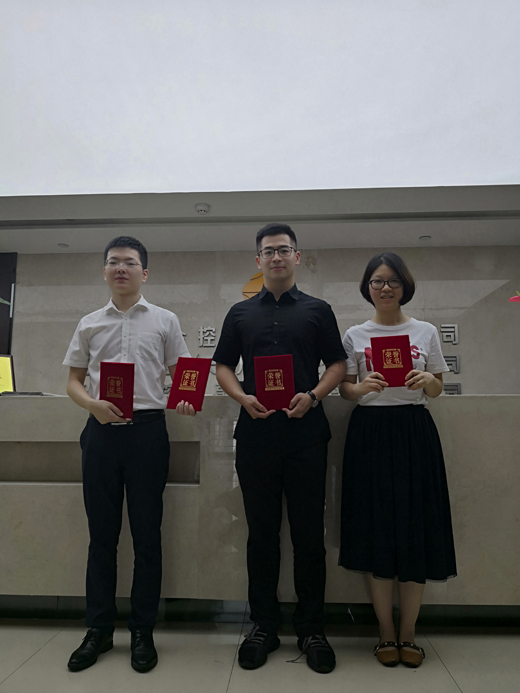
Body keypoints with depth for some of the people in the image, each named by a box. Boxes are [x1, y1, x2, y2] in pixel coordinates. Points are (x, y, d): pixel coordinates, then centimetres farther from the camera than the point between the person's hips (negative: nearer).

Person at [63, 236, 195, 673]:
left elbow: (181, 375, 6)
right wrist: (93, 404, -9)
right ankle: (99, 629, 27)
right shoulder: (90, 325, 12)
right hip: (101, 431, 2)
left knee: (147, 534, 5)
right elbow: (73, 381, 12)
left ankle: (143, 632, 22)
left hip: (147, 430, -2)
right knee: (102, 533, 10)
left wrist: (185, 400, -16)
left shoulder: (164, 321, 6)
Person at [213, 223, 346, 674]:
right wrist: (243, 398, -7)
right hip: (255, 432, 2)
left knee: (309, 532, 5)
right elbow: (223, 366, 12)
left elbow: (338, 364, 7)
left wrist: (313, 396, -11)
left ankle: (311, 629, 22)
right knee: (261, 532, 10)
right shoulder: (240, 314, 13)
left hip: (305, 431, -1)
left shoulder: (317, 310, 9)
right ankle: (263, 626, 25)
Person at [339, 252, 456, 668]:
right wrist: (363, 387, -16)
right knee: (375, 528, 3)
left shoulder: (426, 332, 7)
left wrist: (427, 380, -14)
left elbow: (437, 390, 9)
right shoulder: (355, 335, 6)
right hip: (370, 431, 0)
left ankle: (408, 635, 20)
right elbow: (345, 389, 5)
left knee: (415, 528, 3)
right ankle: (387, 634, 20)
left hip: (414, 432, 1)